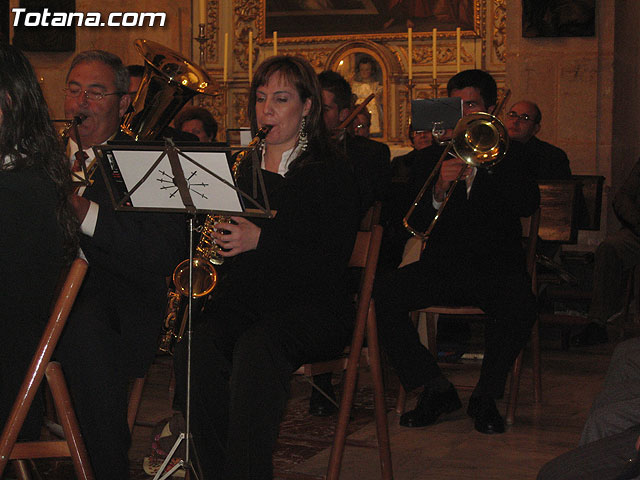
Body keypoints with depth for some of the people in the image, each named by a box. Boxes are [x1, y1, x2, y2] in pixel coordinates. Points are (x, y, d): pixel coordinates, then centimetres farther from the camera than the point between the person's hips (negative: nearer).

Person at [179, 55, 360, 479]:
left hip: (311, 304, -4)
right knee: (198, 342, -29)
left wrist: (261, 240, -17)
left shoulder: (332, 171, 1)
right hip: (242, 298, 4)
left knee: (256, 345, -36)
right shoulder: (239, 167, 18)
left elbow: (333, 265, -8)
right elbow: (222, 238, 22)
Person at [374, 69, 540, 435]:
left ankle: (486, 395, -10)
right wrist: (437, 193, -17)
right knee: (382, 293, -24)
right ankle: (437, 389, -11)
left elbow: (528, 206, -8)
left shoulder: (508, 154, 11)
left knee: (519, 305, -35)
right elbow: (415, 223, 4)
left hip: (497, 266, -2)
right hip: (441, 266, 2)